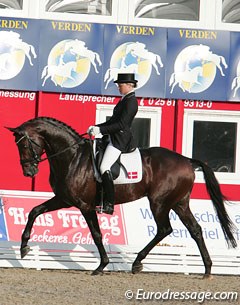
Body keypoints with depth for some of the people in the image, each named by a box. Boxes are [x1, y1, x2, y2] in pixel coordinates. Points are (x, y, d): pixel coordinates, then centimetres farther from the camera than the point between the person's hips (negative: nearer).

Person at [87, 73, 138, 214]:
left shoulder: (131, 101, -14)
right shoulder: (125, 100, 17)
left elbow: (121, 125, -21)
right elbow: (113, 121, 20)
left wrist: (100, 130, -21)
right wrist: (96, 127, 10)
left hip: (121, 140, -11)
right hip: (115, 139, 11)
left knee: (104, 168, -21)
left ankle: (109, 205, -23)